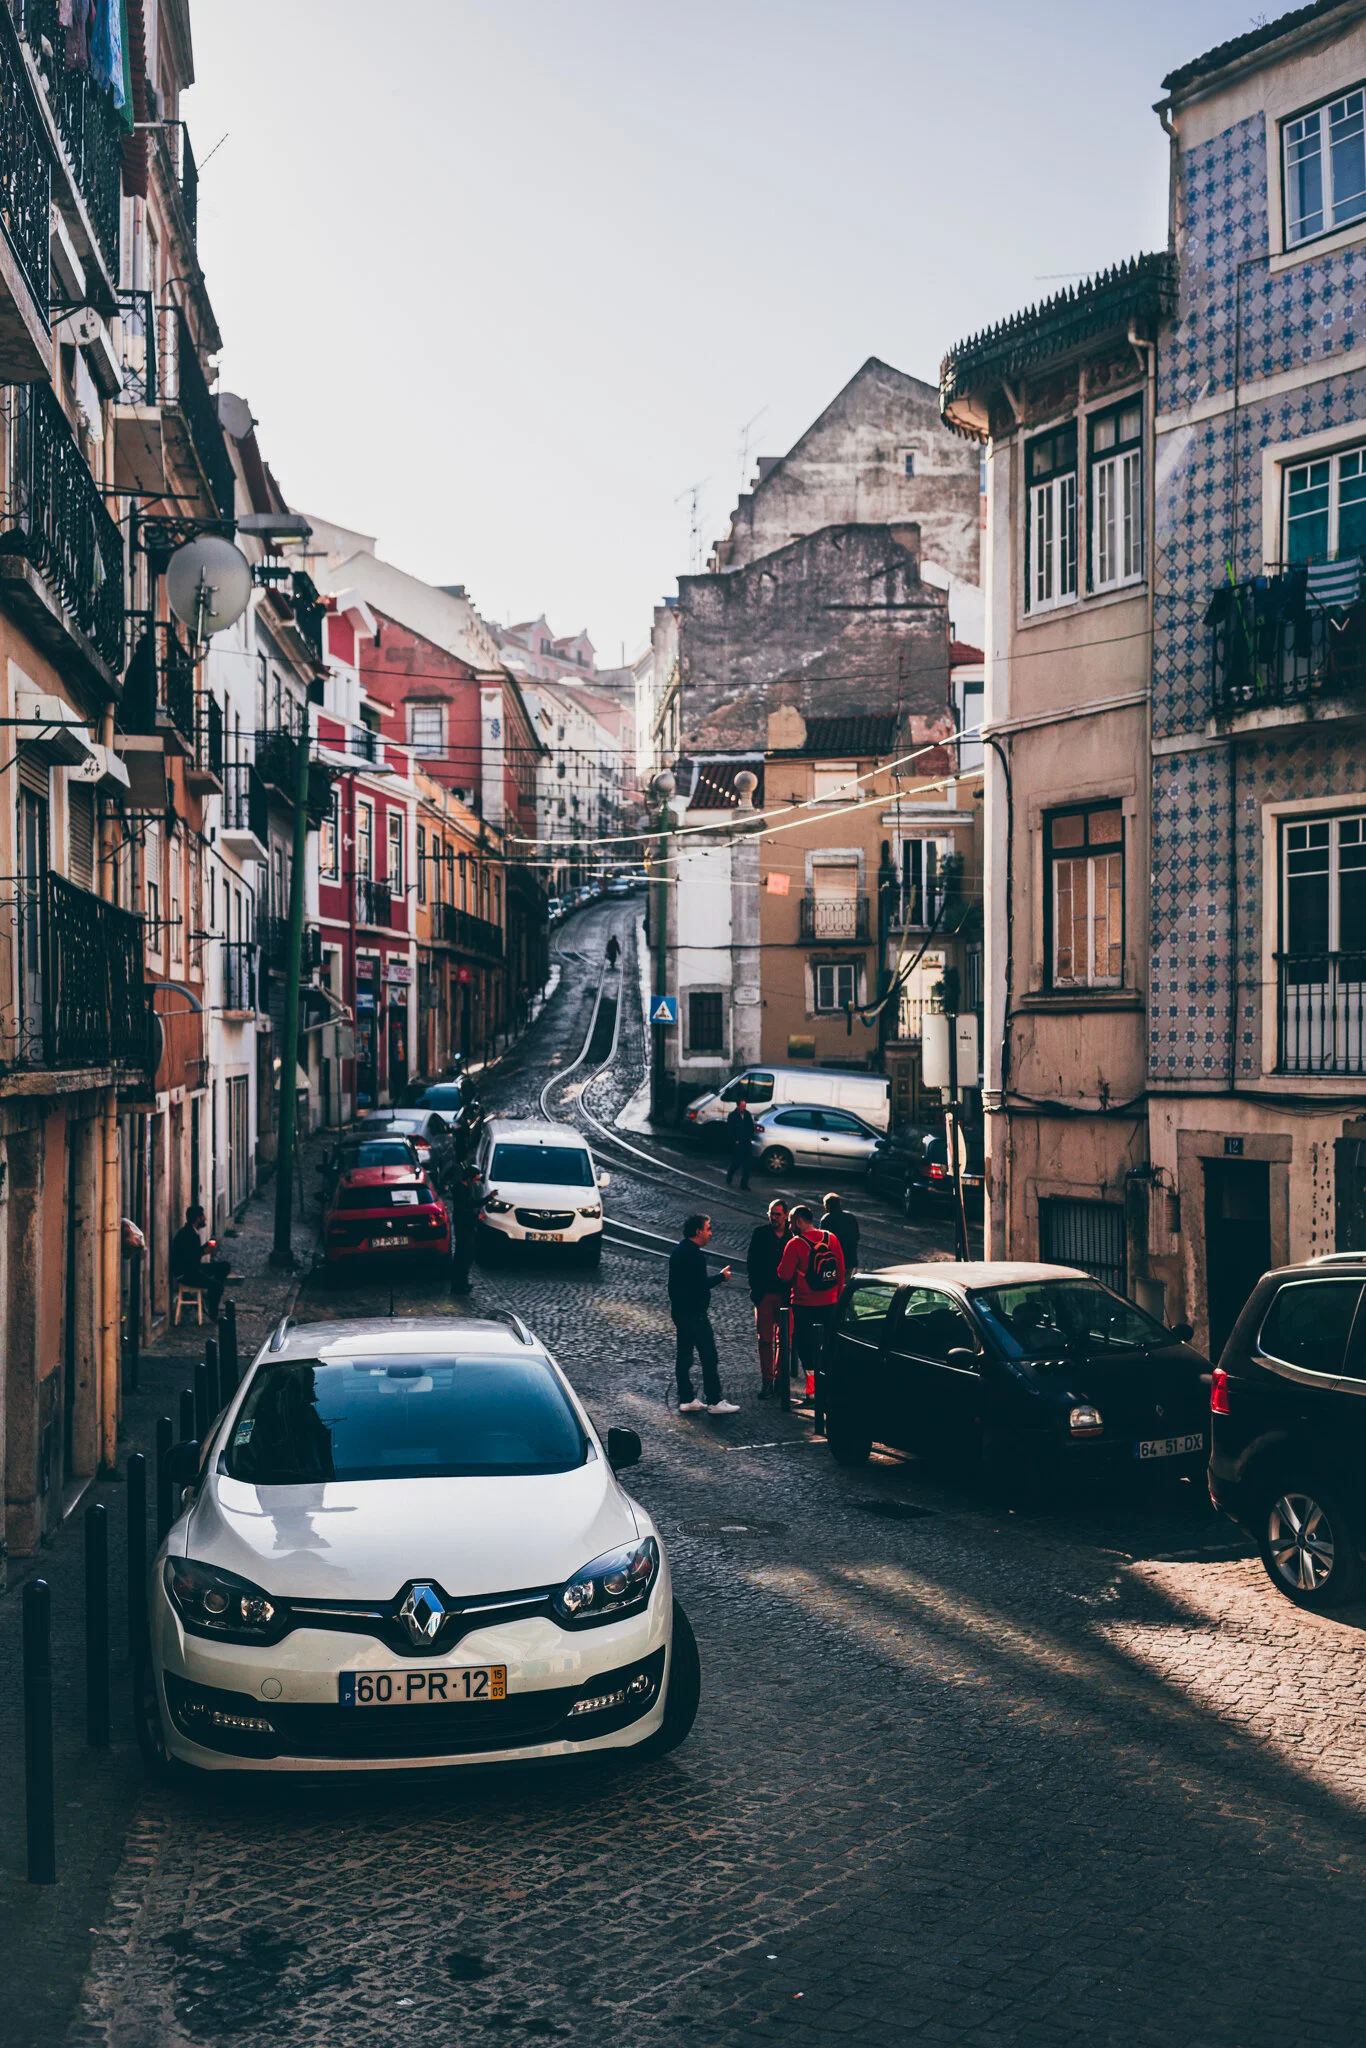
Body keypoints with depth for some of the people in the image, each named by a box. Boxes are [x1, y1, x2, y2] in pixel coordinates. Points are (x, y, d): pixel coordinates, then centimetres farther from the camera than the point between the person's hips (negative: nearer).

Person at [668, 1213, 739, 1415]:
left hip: (680, 1311, 10)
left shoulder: (679, 1250, 14)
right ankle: (714, 1402, -3)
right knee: (708, 1356, -5)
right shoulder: (693, 1253, -18)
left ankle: (686, 1400, 15)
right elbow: (701, 1284, -22)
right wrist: (721, 1276, -8)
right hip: (693, 1313, -10)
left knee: (683, 1355, 11)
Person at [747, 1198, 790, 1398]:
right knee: (765, 1339, 0)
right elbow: (751, 1263, 5)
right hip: (765, 1294, 0)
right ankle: (766, 1381, 3)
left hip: (786, 1295, 0)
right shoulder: (760, 1233, 2)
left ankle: (779, 1378, 17)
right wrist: (756, 1287, -3)